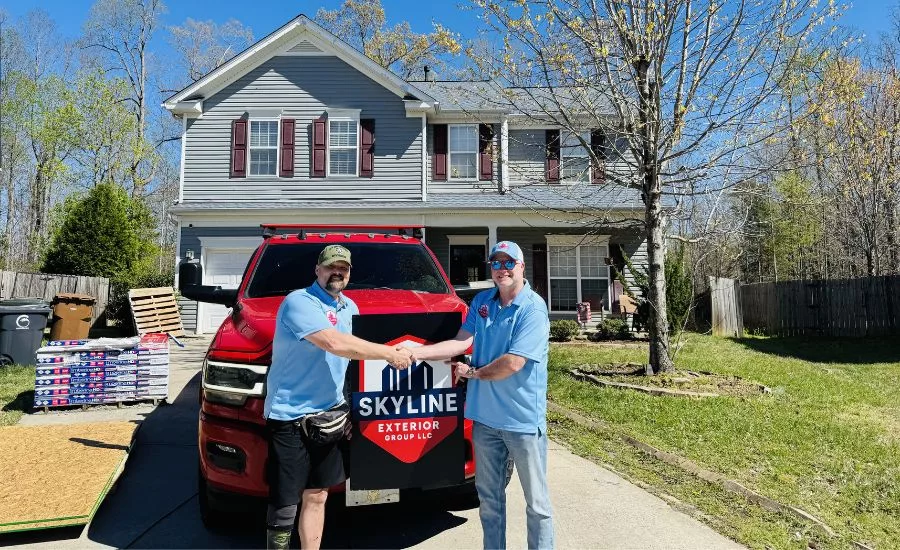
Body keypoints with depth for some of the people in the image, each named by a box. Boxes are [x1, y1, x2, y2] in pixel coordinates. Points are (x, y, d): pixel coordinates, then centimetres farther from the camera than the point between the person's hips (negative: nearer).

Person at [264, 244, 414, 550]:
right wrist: (389, 354, -20)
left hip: (327, 413, 8)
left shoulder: (349, 307, 13)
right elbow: (334, 343, -26)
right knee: (285, 505, -1)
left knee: (316, 495, 16)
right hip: (290, 416, -7)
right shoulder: (299, 302, -14)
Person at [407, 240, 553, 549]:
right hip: (485, 416, 6)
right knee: (489, 497, 19)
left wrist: (472, 373, -7)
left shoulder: (533, 308, -15)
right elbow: (461, 342, -1)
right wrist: (418, 352, -13)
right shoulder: (482, 301, 6)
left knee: (536, 502, 9)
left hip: (523, 419, -6)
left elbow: (513, 363, -20)